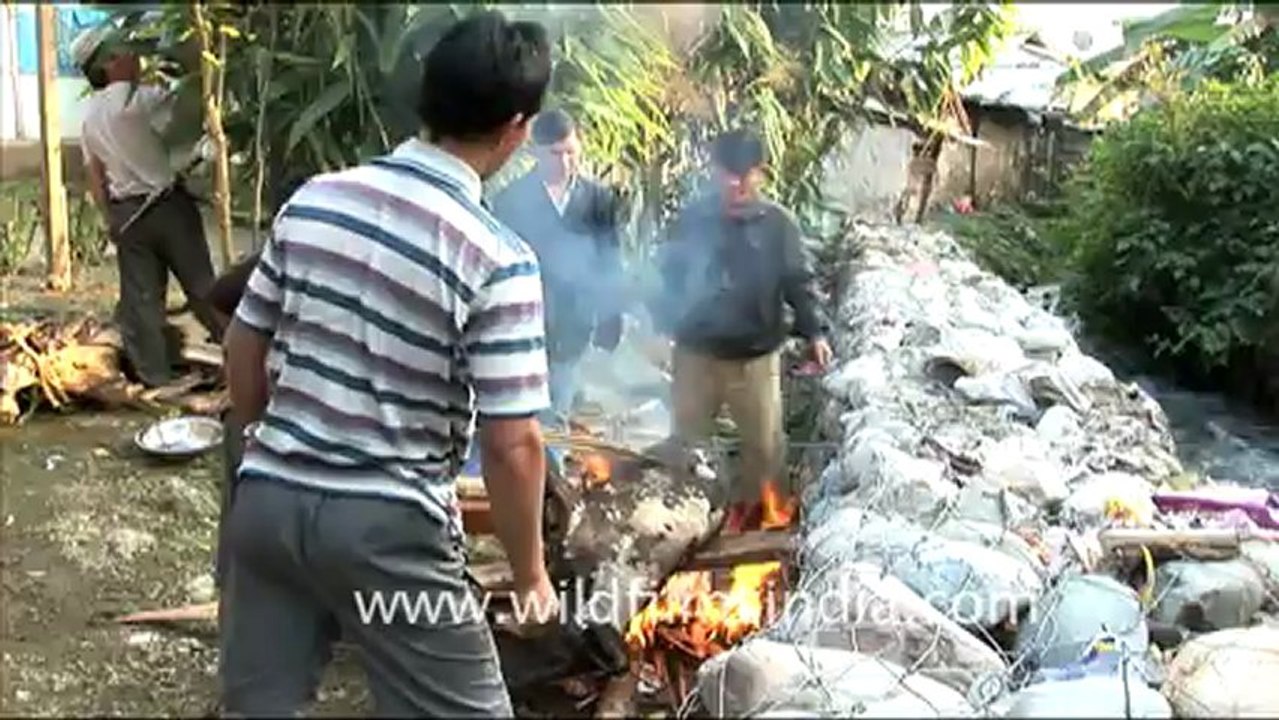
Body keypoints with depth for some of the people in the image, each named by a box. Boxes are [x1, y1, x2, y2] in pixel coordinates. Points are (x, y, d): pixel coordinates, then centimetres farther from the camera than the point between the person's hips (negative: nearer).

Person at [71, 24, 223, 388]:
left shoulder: (90, 115, 8)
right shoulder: (134, 99, -15)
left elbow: (95, 175, 10)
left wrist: (111, 219, 16)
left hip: (126, 212, 6)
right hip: (167, 204, -6)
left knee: (140, 297, 9)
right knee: (200, 283, 6)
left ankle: (154, 376, 13)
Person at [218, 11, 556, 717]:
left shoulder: (311, 200, 1)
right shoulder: (496, 259, -16)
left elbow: (243, 349, 10)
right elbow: (512, 445, -16)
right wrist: (530, 572, -2)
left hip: (266, 499, 6)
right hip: (385, 526, -6)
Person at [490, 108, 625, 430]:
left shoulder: (600, 198, 1)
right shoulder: (510, 199, -3)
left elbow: (610, 265, 4)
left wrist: (609, 323, 0)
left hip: (572, 331, 1)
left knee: (555, 418, 10)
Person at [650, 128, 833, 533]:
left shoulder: (777, 224, -5)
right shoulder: (692, 219, -3)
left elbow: (798, 282, -1)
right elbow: (667, 276, 4)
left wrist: (813, 331, -10)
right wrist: (662, 326, -5)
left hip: (756, 355, -1)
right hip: (697, 351, 1)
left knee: (764, 442, 8)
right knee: (686, 436, 14)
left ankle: (755, 510, 31)